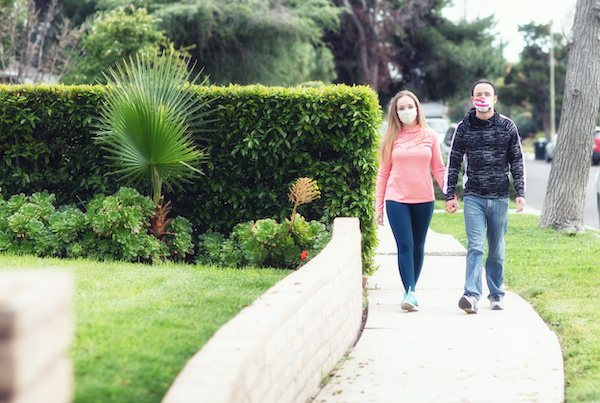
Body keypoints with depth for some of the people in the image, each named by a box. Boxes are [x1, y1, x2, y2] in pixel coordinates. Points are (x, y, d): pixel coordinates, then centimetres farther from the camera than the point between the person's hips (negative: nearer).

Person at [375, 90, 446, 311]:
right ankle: (410, 293, -15)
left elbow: (439, 169, 10)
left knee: (418, 247, 7)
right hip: (397, 200, -1)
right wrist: (378, 205, 5)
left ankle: (411, 290, 20)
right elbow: (383, 173, 8)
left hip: (423, 199, 1)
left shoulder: (430, 136, 6)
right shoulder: (391, 138, 5)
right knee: (404, 246, -11)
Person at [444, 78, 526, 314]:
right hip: (473, 197, -1)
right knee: (475, 246, -13)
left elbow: (517, 162, 9)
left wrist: (520, 193, 1)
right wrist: (449, 195, 3)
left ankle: (496, 295, 19)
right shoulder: (464, 128, 3)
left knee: (497, 249, 8)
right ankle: (471, 295, -20)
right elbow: (453, 162, 8)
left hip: (500, 198, 1)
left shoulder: (507, 126, 5)